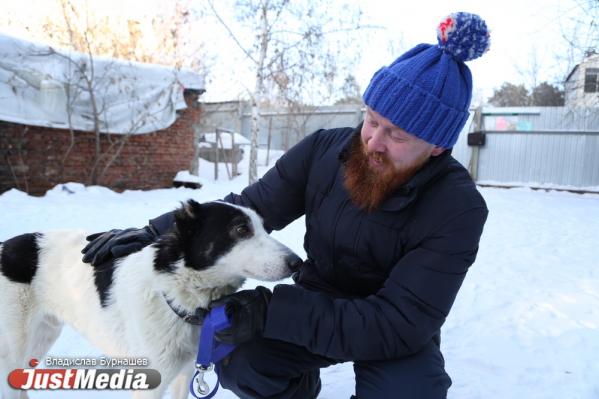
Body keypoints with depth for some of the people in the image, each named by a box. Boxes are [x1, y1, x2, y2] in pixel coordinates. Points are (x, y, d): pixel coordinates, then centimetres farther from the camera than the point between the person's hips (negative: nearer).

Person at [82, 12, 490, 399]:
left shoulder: (458, 208, -25)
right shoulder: (323, 151, -14)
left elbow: (404, 321, -30)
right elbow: (246, 208, -6)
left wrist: (271, 310, -36)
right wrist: (157, 232, -18)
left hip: (397, 334, -2)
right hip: (317, 305, 3)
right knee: (239, 363, -19)